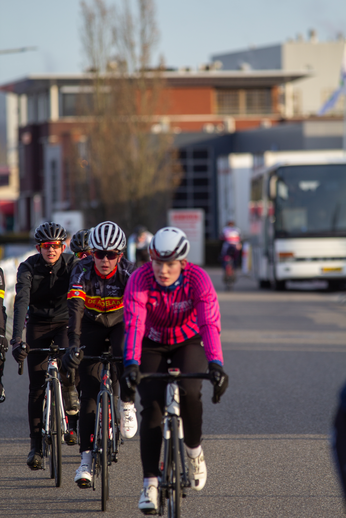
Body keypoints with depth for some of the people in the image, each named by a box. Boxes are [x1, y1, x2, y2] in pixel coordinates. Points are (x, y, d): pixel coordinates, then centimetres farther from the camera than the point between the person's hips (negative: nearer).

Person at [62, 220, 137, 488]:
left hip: (121, 323, 0)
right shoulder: (82, 271, -25)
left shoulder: (129, 272, -25)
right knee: (89, 391, -8)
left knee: (127, 355, -35)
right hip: (92, 326, 0)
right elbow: (75, 308, -35)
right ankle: (87, 456, -5)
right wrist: (73, 345, -47)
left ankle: (126, 403, -8)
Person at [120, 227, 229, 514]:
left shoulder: (198, 279, -26)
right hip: (152, 346, 0)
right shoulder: (140, 280, -27)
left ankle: (194, 450, 2)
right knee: (152, 407, -17)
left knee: (189, 393, -27)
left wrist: (216, 364, -51)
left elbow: (210, 324, -36)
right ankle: (150, 483, -11)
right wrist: (131, 365, -52)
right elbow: (134, 324, -37)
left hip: (188, 343, 0)